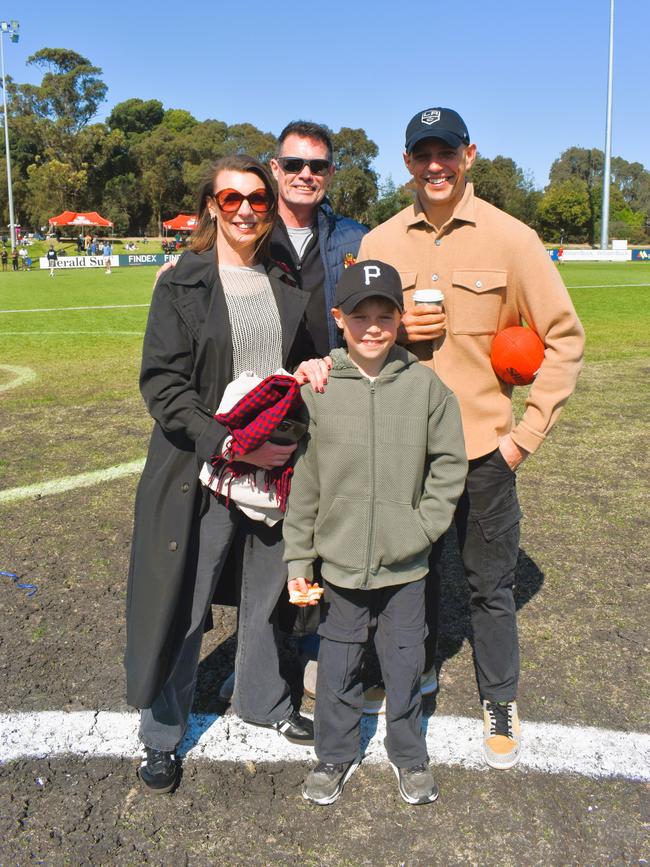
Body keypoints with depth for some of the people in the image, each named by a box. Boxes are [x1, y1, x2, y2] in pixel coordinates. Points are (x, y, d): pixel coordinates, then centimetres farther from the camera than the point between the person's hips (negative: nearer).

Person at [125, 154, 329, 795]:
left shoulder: (287, 285, 10)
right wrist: (230, 443, -21)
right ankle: (162, 734, 24)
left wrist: (313, 371, -4)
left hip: (275, 466, 5)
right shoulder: (182, 285, -4)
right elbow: (162, 384, -11)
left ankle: (264, 701, 41)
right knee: (182, 605, 4)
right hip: (199, 471, -4)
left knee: (268, 591, 17)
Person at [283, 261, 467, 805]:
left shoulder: (426, 385, -6)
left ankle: (409, 755, 36)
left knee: (405, 660, 14)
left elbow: (449, 462, 3)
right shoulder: (316, 388, -7)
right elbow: (303, 479, -2)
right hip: (340, 558, 0)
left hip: (405, 562, 0)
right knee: (338, 662, 14)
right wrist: (298, 558, 0)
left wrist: (425, 525, -6)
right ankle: (336, 754, 35)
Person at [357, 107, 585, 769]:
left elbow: (563, 336, -3)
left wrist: (529, 431, -8)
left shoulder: (509, 238, -6)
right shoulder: (380, 243, 2)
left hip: (484, 448, -2)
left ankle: (499, 702, 32)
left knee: (491, 583, 10)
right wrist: (394, 328, -13)